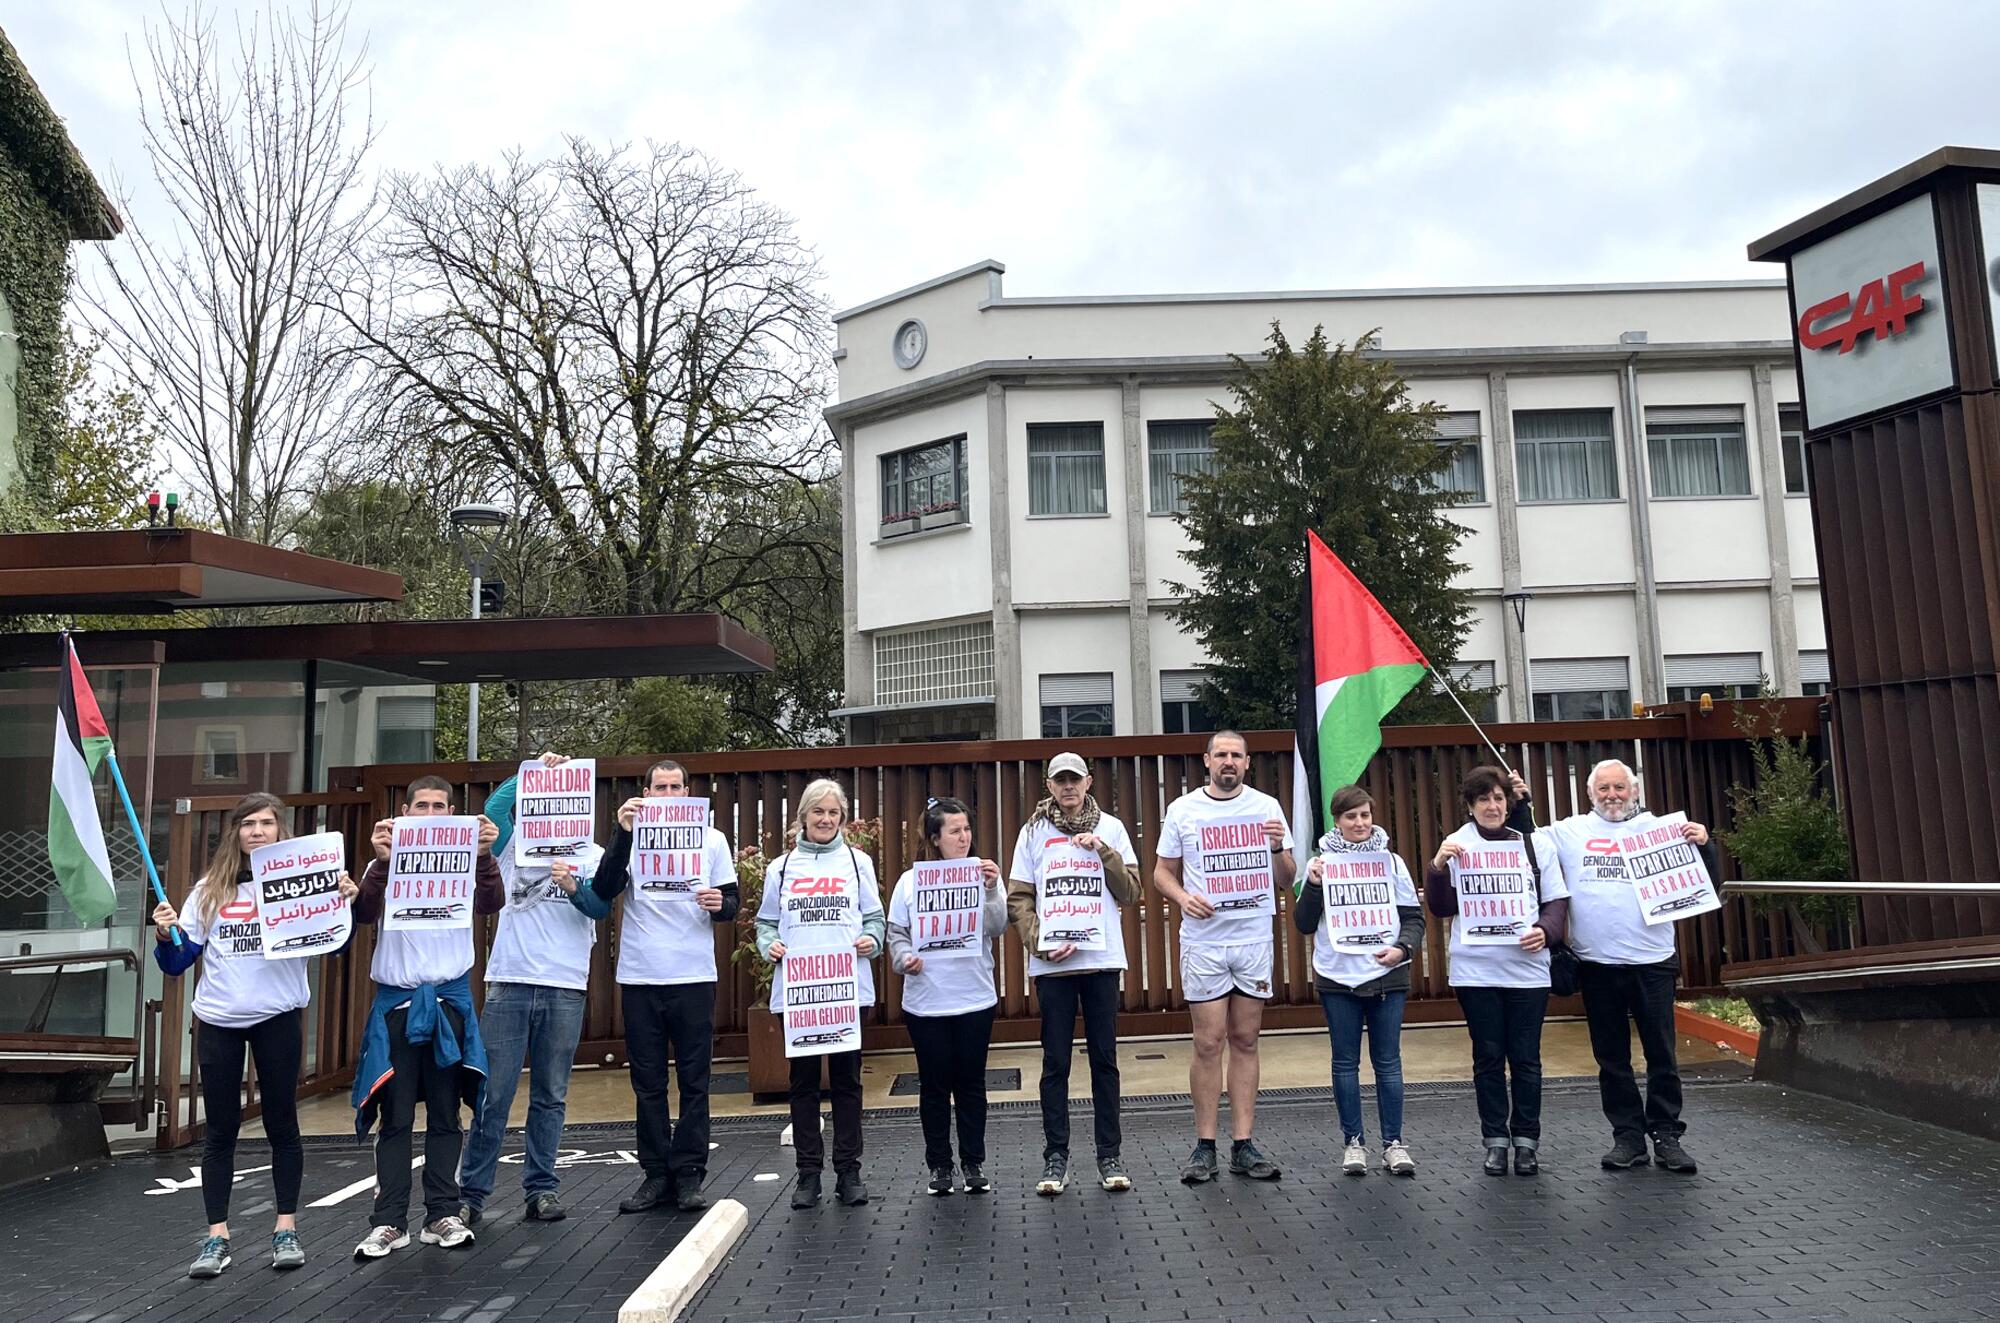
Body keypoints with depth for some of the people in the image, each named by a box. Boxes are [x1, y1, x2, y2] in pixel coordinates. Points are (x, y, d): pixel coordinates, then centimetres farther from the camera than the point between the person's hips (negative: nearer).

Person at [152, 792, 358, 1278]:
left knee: (281, 1123, 6)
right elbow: (176, 963, 7)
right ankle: (217, 1237, 14)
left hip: (278, 1018, -2)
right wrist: (165, 936, -13)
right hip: (218, 1021, 2)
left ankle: (286, 1229, 16)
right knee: (220, 1129, 6)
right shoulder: (209, 890, 7)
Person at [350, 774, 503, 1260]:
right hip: (396, 998, 0)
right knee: (395, 1116, 2)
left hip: (450, 997, 1)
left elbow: (491, 904, -12)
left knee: (445, 1113, 6)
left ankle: (442, 1215, 13)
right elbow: (365, 913, -11)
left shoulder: (465, 861, 5)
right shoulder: (386, 865, 5)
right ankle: (389, 1221, 8)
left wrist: (485, 857, -29)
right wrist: (382, 863, -28)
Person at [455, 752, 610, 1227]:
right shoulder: (515, 847, 9)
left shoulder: (592, 856, 9)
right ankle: (471, 1192, 7)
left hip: (566, 987, 1)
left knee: (550, 1096, 7)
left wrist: (574, 887, -24)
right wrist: (535, 767, -7)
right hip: (509, 981, 0)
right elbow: (494, 807, -9)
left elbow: (601, 908, -5)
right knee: (493, 1094, -1)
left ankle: (541, 1188, 14)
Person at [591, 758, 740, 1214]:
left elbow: (731, 905, 7)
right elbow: (604, 891, -10)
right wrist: (623, 834, -19)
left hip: (694, 976, 0)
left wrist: (719, 905, -16)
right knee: (647, 1082, 7)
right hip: (640, 976, 1)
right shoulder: (629, 837, 5)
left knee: (694, 1080, 2)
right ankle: (656, 1173, 17)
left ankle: (689, 1173, 11)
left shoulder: (711, 838, 7)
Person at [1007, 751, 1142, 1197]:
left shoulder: (1110, 828, 8)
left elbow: (1131, 892, 3)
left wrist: (1103, 852, -9)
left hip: (1102, 957, 1)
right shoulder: (1034, 832, 5)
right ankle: (1055, 1156, 10)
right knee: (1056, 1060, 3)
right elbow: (1018, 899, 2)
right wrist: (1040, 942, -12)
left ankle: (1110, 1156, 13)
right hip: (1051, 961, -1)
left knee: (1105, 1058, 5)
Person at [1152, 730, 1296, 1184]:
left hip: (1255, 940, 2)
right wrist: (1183, 897, -14)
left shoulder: (1266, 807, 5)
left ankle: (1244, 1145, 13)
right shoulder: (1183, 809, 2)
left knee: (1245, 1041, 6)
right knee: (1209, 1043, -1)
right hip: (1203, 941, -1)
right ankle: (1204, 1146, 8)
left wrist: (1278, 849, -13)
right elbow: (1162, 872, 6)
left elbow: (1287, 879, 7)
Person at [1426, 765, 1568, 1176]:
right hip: (1475, 970, -1)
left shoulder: (1535, 845, 6)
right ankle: (1495, 1140, 17)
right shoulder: (1457, 845, 1)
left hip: (1527, 968, 1)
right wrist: (1438, 867, -18)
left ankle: (1527, 1140, 18)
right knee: (1488, 1057, 7)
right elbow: (1441, 908, -1)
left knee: (1526, 1058, 6)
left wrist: (1545, 930, -13)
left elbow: (1557, 900, 7)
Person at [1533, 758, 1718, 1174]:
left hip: (1653, 962, -1)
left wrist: (1703, 845, -12)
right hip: (1597, 965, 1)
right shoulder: (1569, 832, 6)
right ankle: (1628, 1136, 19)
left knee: (1662, 1054, 4)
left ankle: (1666, 1135, 14)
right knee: (1611, 1057, 9)